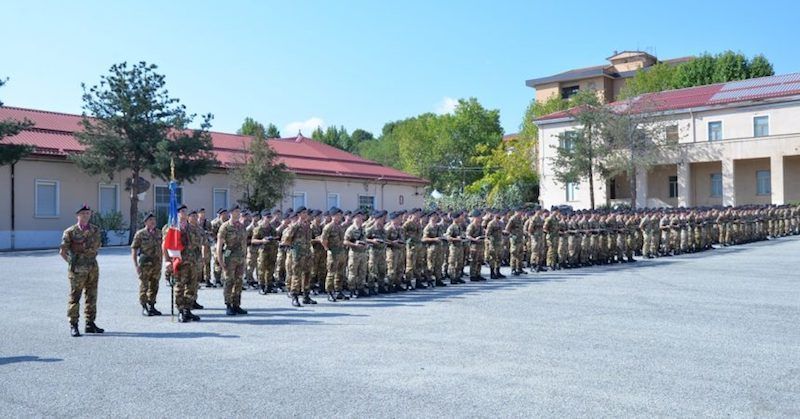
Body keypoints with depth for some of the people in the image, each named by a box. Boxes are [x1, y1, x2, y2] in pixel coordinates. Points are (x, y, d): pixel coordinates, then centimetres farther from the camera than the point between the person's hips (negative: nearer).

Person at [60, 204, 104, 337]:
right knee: (75, 297, -1)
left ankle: (90, 324, 17)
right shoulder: (70, 232, -4)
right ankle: (73, 326, 4)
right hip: (77, 270, -4)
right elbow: (62, 251, -3)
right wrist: (72, 263, 0)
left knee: (92, 297, 8)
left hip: (93, 268, 5)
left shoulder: (95, 230, 8)